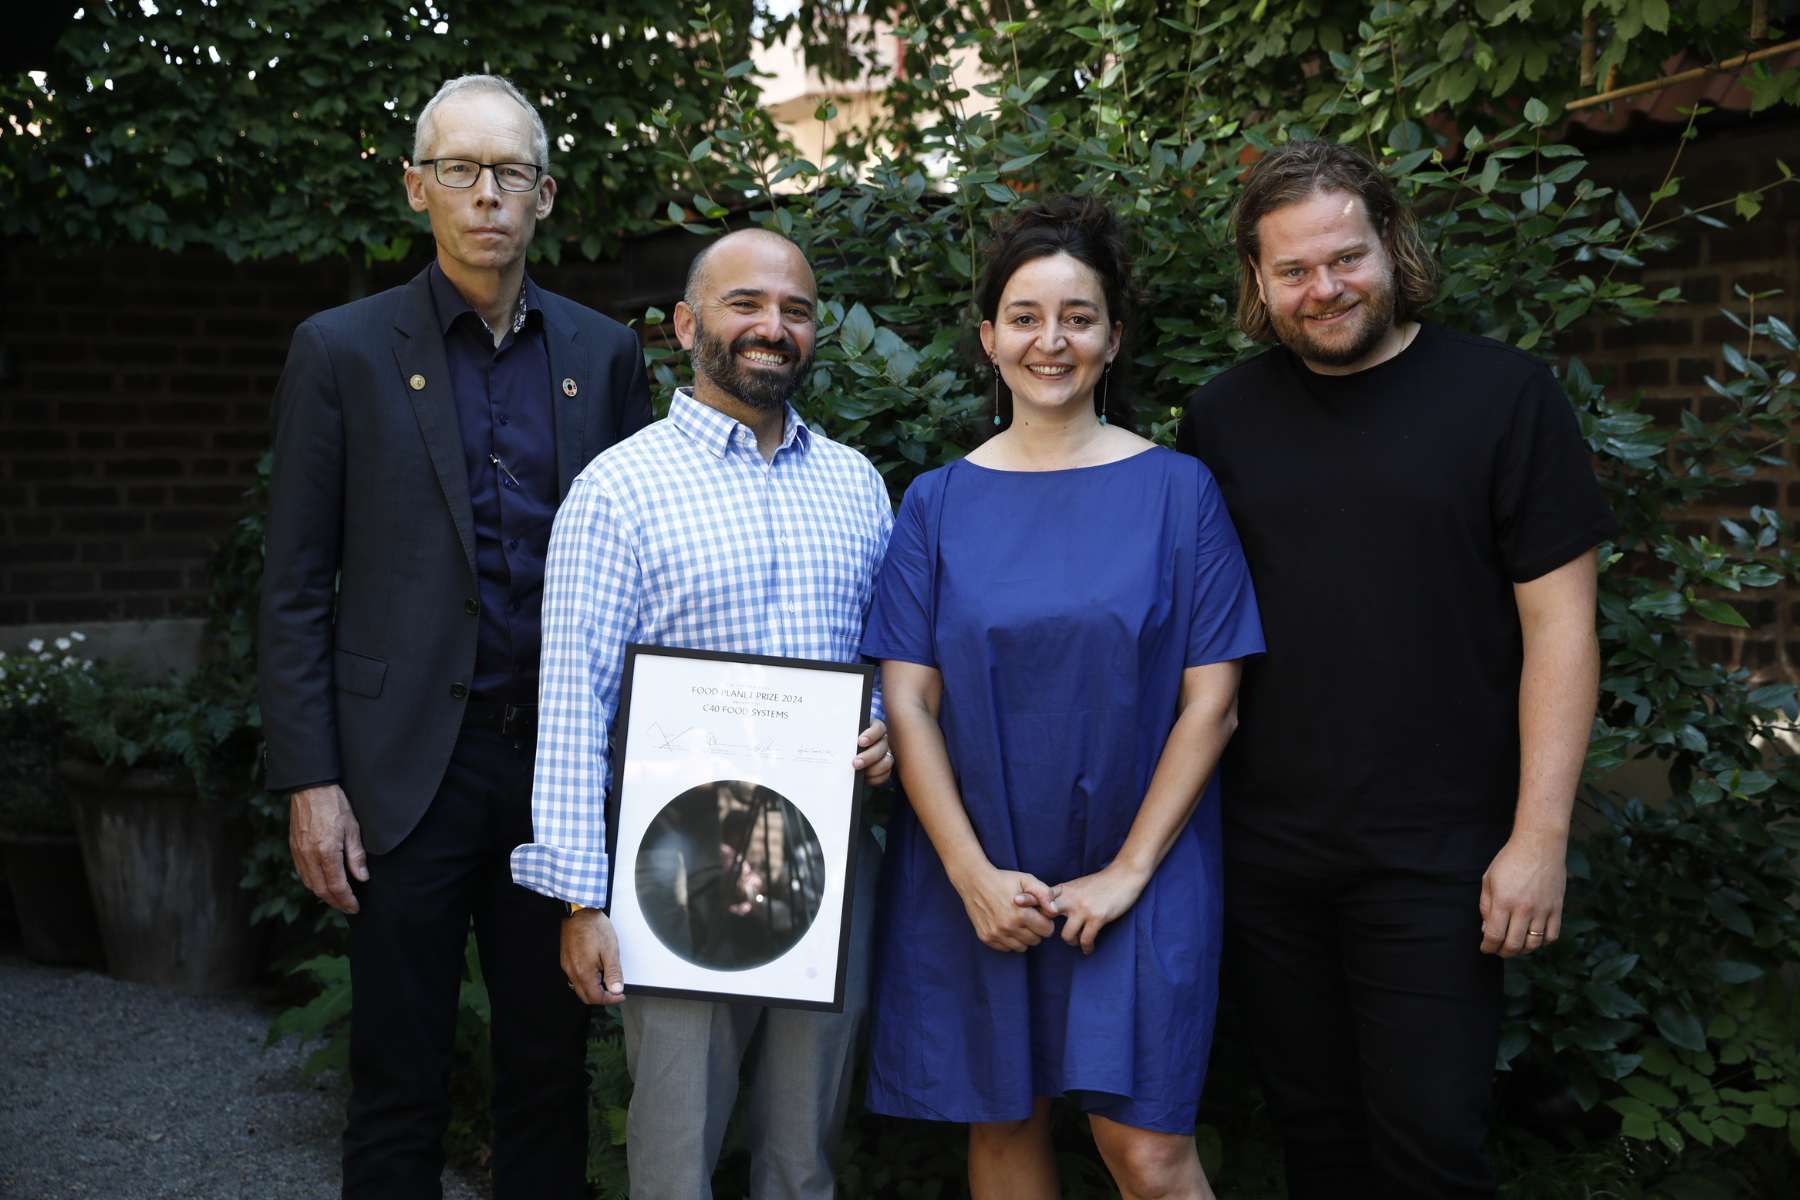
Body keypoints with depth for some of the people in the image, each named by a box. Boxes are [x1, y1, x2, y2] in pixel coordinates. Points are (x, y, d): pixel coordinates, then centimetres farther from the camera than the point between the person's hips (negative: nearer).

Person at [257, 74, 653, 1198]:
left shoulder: (605, 353, 7)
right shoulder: (342, 350, 0)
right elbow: (297, 587, -1)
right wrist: (310, 779, -7)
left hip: (562, 757, 2)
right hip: (409, 763, -2)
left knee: (552, 1064, 13)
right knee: (400, 1081, 8)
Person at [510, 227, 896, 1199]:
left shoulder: (856, 482, 10)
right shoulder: (619, 487, -6)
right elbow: (573, 701, -9)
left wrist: (890, 731, -4)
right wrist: (580, 900, -13)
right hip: (681, 860, -4)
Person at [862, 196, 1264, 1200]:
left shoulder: (1176, 490, 0)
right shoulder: (939, 503, 3)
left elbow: (1210, 701, -4)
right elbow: (909, 702, -1)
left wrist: (1127, 871, -10)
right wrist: (975, 875, -10)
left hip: (1135, 879, -1)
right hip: (972, 880, 2)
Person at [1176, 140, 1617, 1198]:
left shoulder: (1501, 393, -5)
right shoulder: (1223, 417, 5)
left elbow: (1559, 624, -7)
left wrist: (1539, 836, -11)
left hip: (1435, 858, -3)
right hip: (1265, 851, 4)